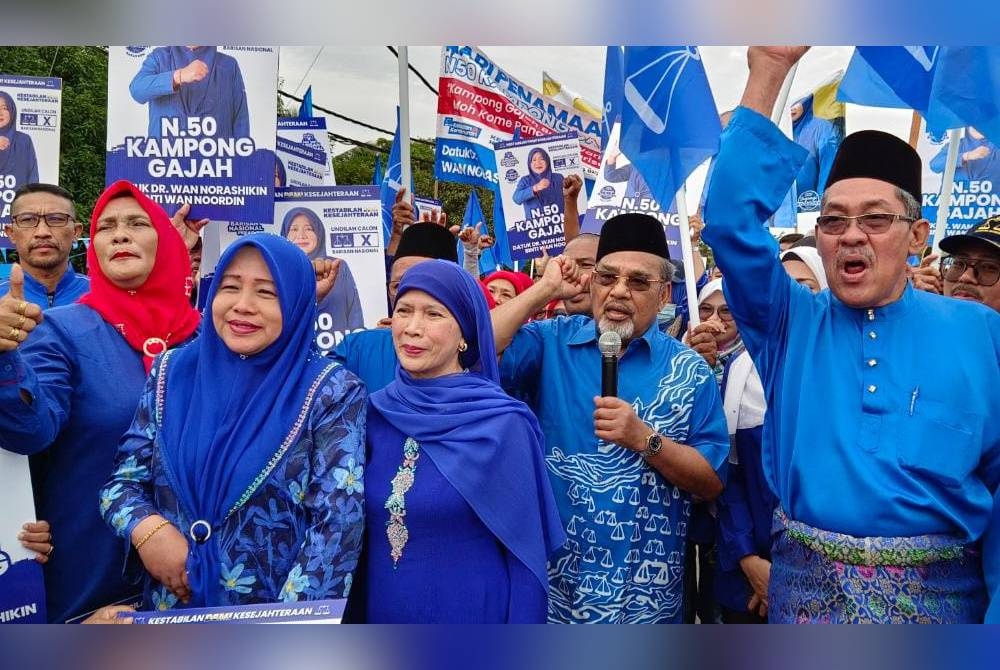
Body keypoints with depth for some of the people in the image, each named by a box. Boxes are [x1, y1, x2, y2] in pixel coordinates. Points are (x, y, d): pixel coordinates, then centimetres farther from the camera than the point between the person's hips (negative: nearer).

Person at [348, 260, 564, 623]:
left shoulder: (504, 424, -14)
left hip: (474, 613, -3)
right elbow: (357, 534, 6)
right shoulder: (374, 412, -3)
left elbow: (524, 552, -10)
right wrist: (353, 612, 4)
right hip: (380, 611, 4)